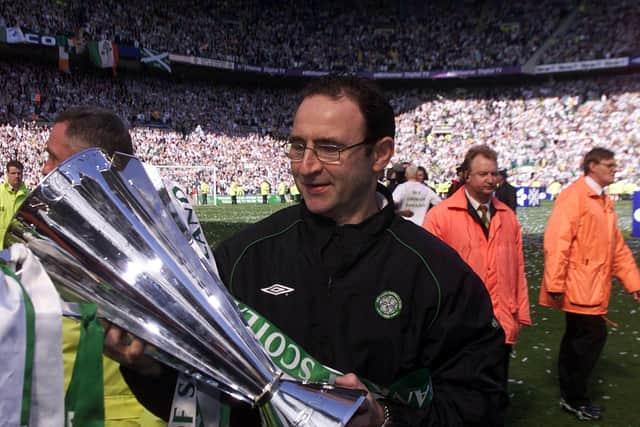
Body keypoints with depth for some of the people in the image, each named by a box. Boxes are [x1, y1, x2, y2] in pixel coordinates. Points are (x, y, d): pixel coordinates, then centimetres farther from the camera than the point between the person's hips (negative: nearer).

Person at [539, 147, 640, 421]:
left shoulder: (604, 202, 16)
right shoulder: (573, 196, -12)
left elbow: (617, 248, 17)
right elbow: (557, 242, -21)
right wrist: (555, 285, -24)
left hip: (593, 288, 9)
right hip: (578, 287, -9)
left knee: (578, 337, 15)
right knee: (593, 336, -7)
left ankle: (570, 394, 27)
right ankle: (573, 397, 8)